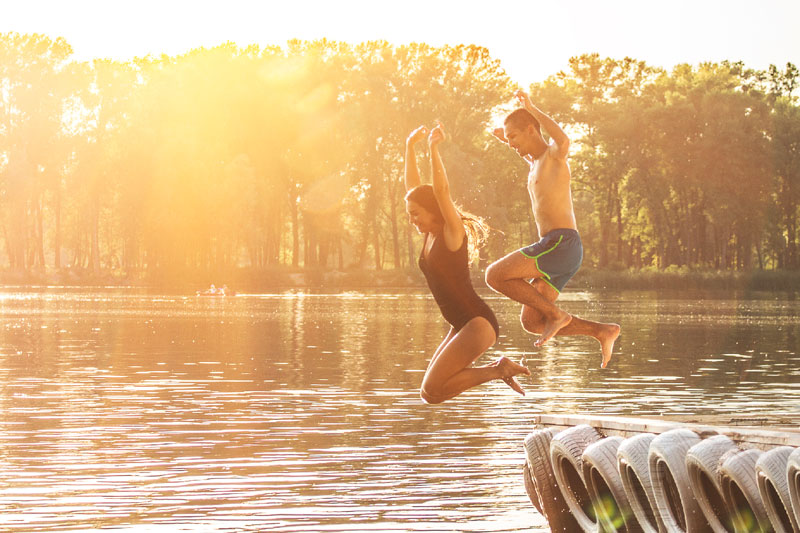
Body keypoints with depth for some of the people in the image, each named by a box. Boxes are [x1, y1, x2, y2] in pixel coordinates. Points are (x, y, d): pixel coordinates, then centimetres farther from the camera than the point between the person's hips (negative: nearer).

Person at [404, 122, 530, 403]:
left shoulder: (453, 233, -11)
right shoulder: (431, 234, 10)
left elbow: (441, 190, -26)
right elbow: (412, 186, 15)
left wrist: (434, 148, -25)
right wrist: (410, 145, 11)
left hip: (479, 322, -9)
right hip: (461, 325, 9)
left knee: (433, 390, -16)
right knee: (429, 393, 7)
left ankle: (498, 370, -3)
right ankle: (500, 369, 16)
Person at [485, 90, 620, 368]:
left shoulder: (555, 152, -3)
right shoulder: (538, 162, 24)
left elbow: (563, 141, -29)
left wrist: (531, 109, -28)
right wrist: (509, 141, 48)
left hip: (562, 243, -9)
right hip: (555, 251, 10)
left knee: (495, 275, -14)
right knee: (531, 322, 3)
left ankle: (556, 314, -9)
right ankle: (603, 331, 2)